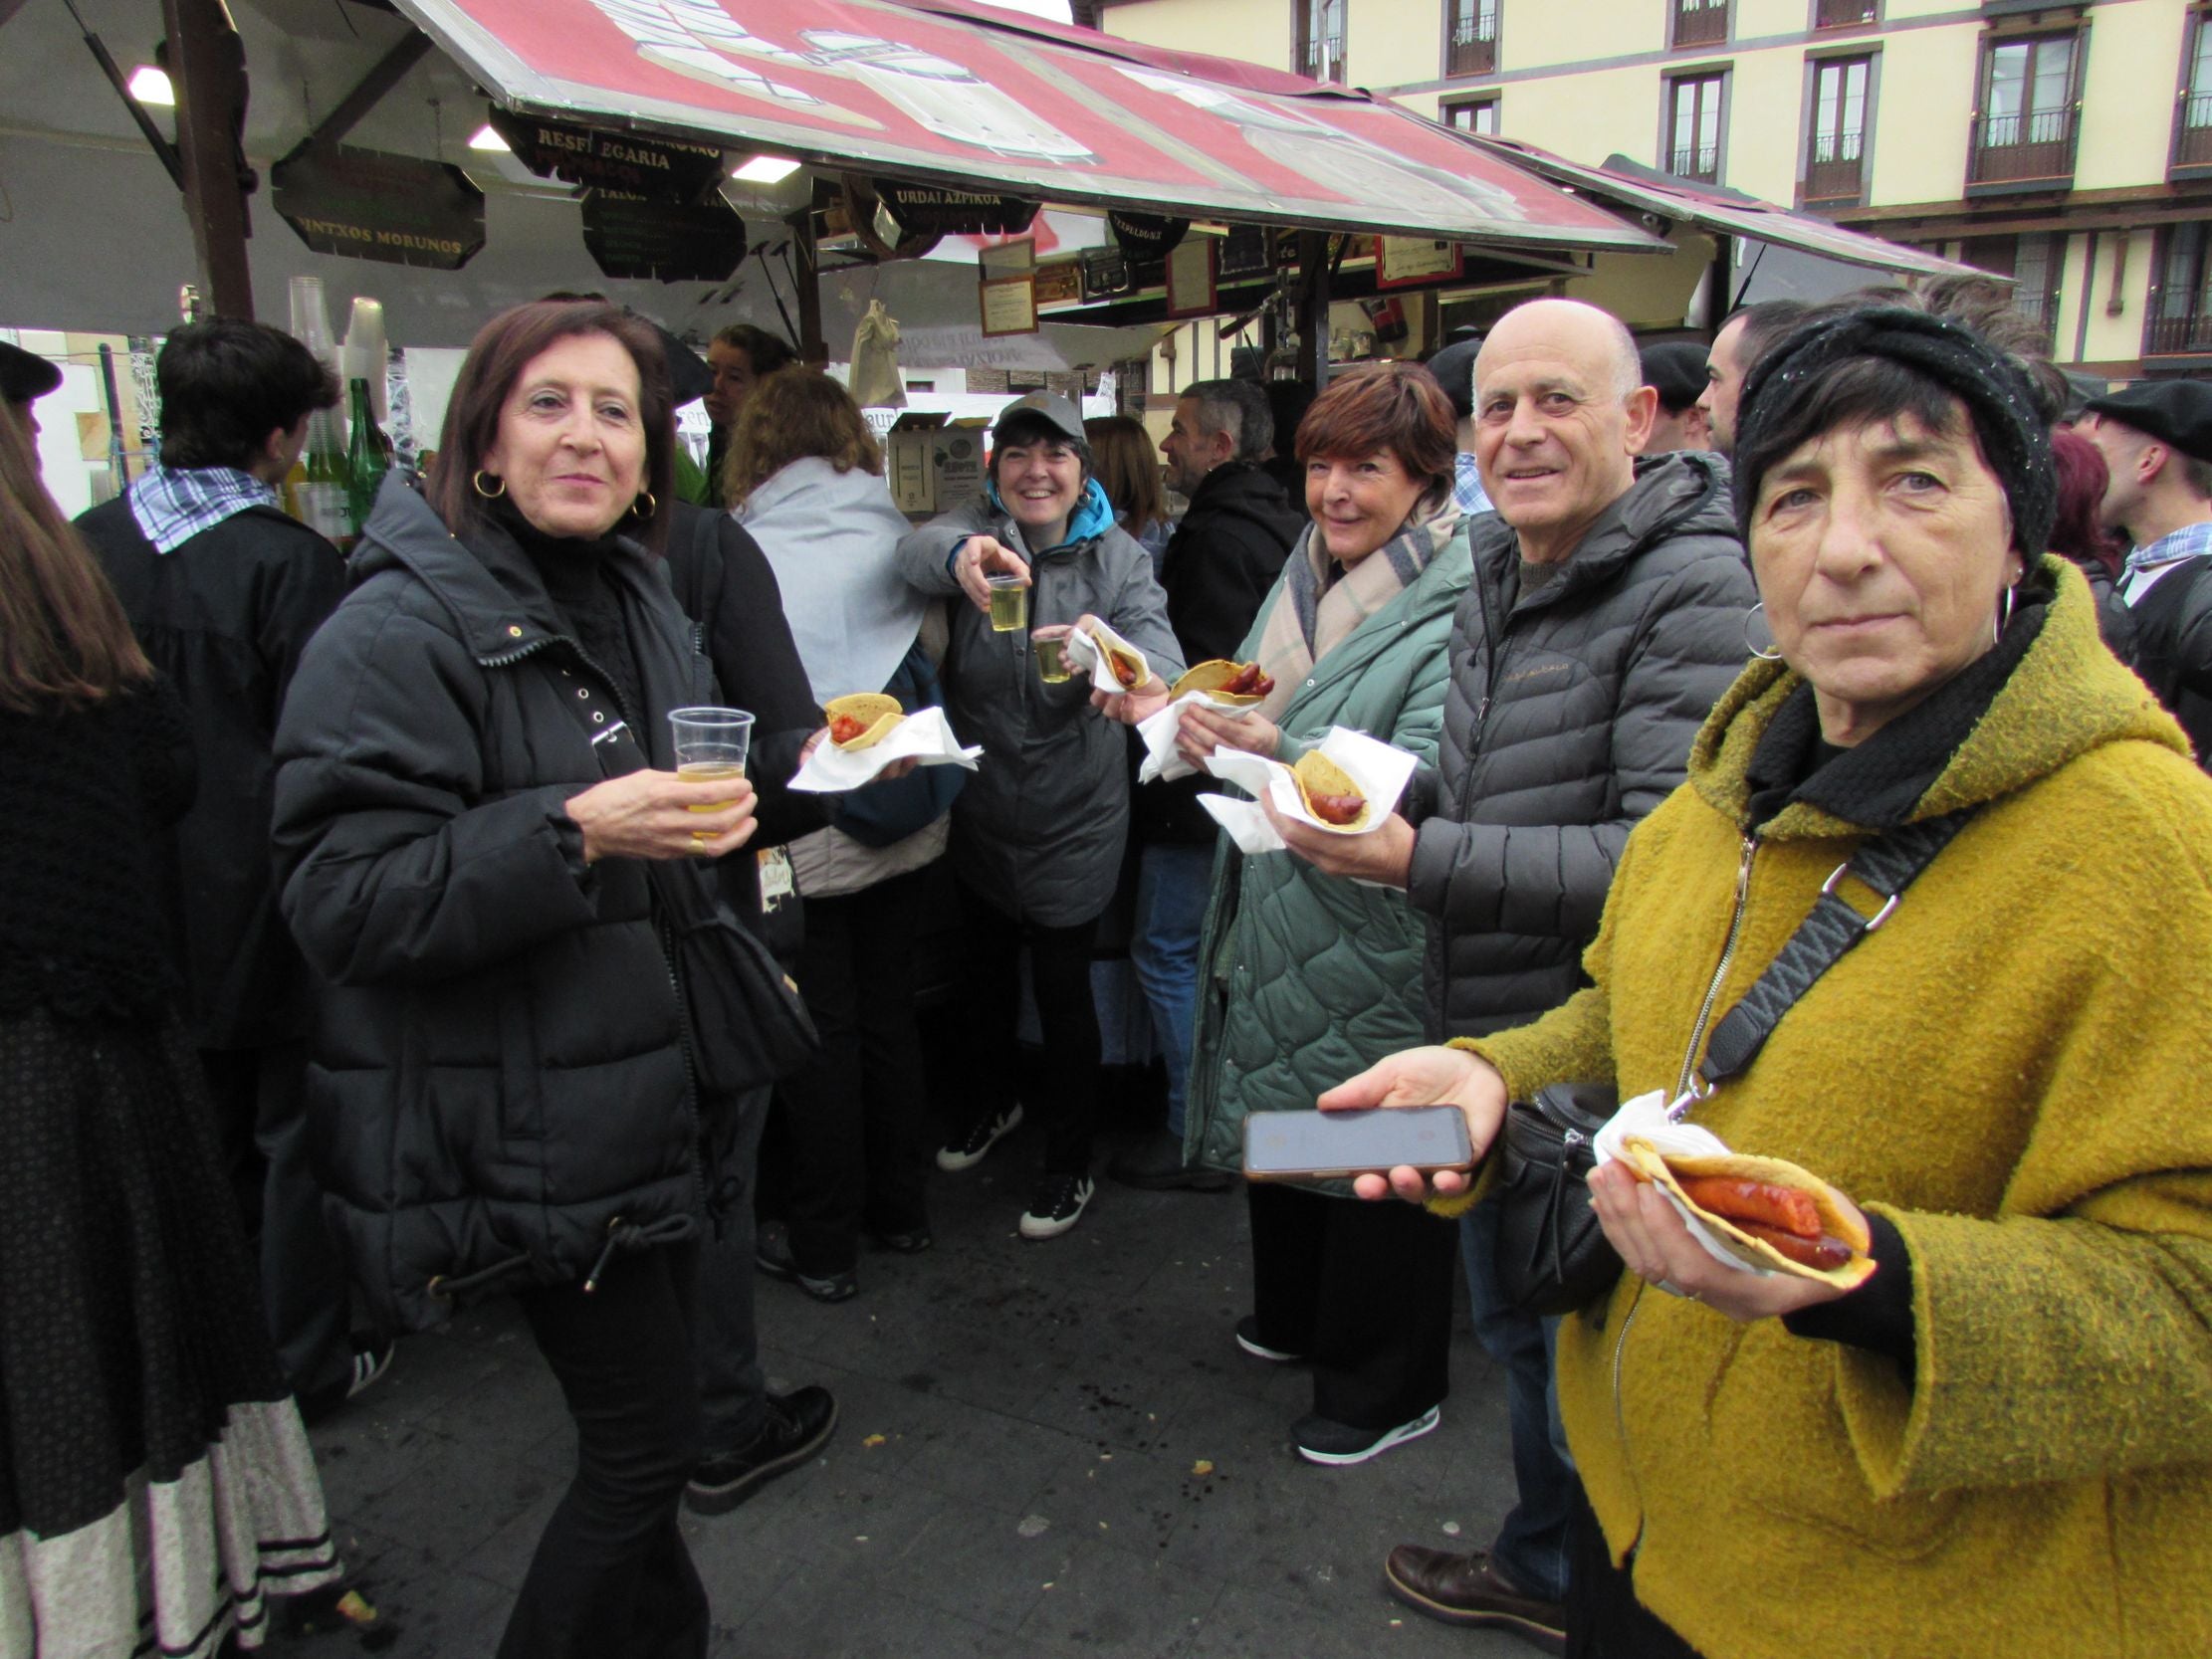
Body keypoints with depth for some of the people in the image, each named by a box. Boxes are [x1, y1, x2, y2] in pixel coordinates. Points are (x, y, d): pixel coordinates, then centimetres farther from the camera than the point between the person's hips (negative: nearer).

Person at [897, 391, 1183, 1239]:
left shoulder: (1117, 557, -8)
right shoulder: (977, 528, -5)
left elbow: (1161, 656, -25)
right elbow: (915, 548, -29)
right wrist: (958, 554, -54)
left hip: (1073, 815, -3)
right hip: (980, 809, 3)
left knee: (1061, 985, 4)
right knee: (985, 969, 22)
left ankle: (1070, 1158, 27)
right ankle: (995, 1099, 50)